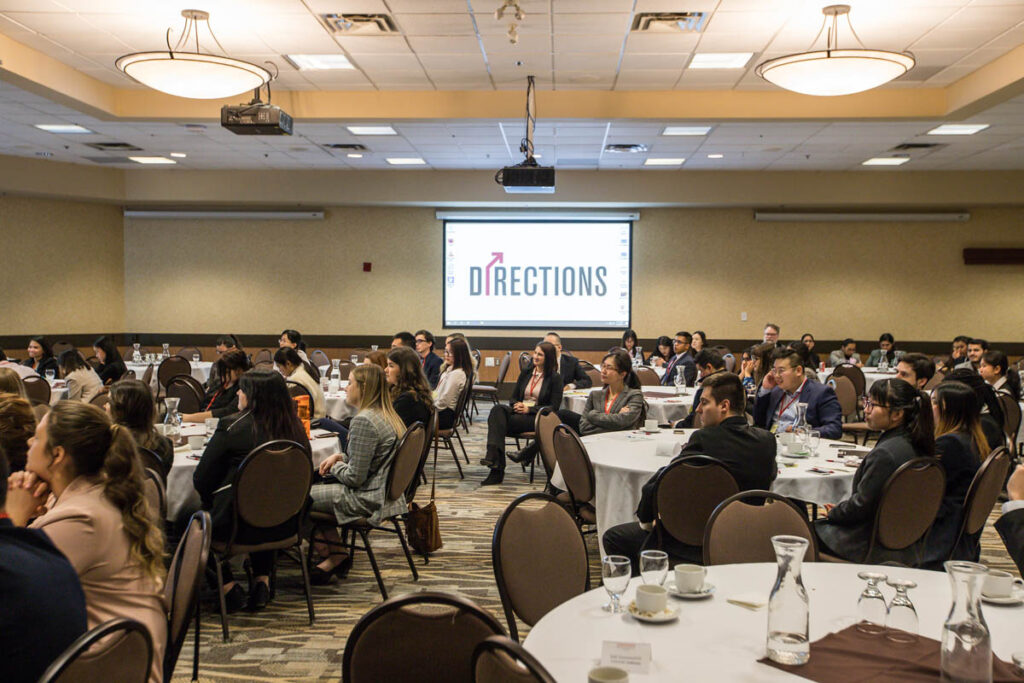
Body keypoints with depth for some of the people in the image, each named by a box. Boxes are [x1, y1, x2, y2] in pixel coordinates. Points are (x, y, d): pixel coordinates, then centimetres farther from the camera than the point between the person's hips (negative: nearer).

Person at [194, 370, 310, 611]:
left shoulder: (231, 428, -15)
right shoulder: (295, 429, -3)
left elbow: (201, 478, -9)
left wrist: (215, 505, 12)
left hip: (238, 528, -5)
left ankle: (228, 587, 21)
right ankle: (262, 580, 28)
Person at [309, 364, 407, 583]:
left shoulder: (363, 421, -22)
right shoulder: (388, 416, 8)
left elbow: (355, 478, -21)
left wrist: (335, 466, -2)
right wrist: (341, 458, 7)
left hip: (367, 499, -10)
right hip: (385, 492, 10)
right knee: (320, 487, 22)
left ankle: (336, 555, 13)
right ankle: (335, 556, 18)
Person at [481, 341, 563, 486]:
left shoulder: (555, 378, 3)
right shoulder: (526, 373, 19)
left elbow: (554, 407, -4)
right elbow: (514, 397, 20)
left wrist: (530, 408, -14)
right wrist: (516, 405, -5)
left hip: (538, 418, -5)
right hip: (519, 412, 5)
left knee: (499, 421, -30)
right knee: (497, 409, -30)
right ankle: (493, 455, -43)